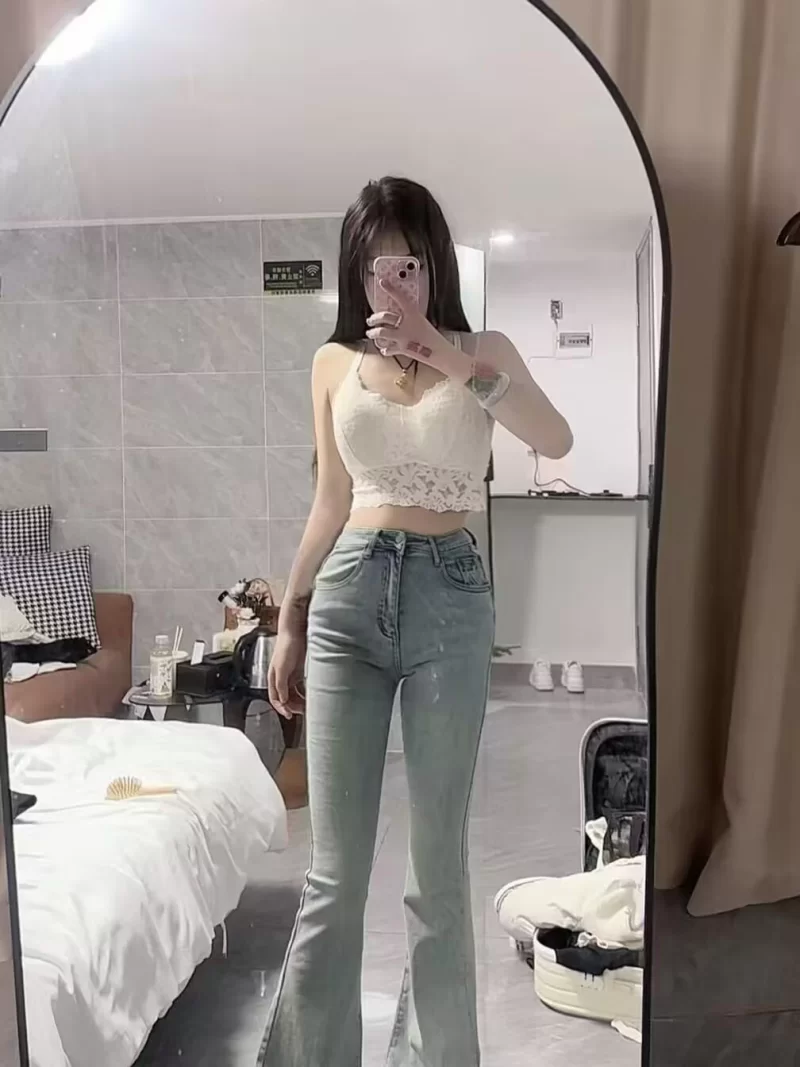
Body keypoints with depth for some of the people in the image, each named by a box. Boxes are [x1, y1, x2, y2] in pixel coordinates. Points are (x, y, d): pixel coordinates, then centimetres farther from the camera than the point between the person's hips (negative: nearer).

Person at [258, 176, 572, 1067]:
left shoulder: (481, 351, 5)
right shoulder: (335, 363, 11)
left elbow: (557, 443, -13)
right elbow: (330, 503, 14)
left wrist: (458, 365, -23)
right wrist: (290, 619, 14)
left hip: (447, 595, -1)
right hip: (348, 594, 2)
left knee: (439, 856, 8)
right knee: (334, 864, 5)